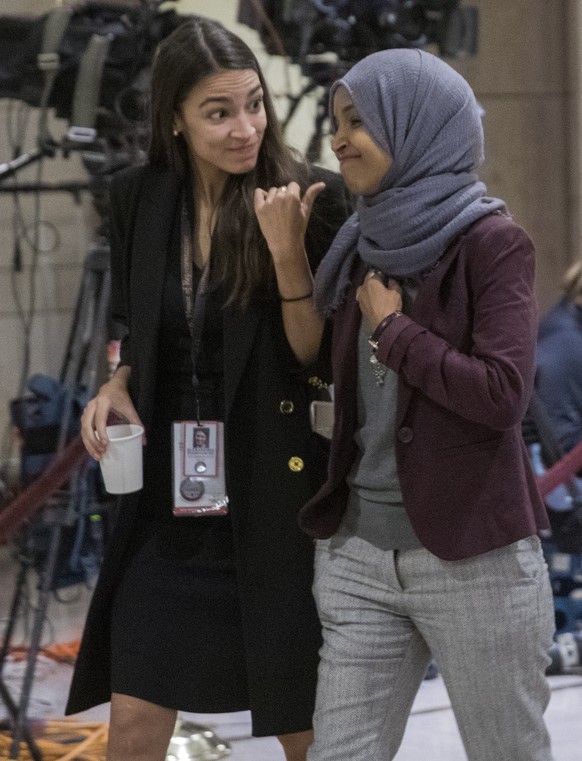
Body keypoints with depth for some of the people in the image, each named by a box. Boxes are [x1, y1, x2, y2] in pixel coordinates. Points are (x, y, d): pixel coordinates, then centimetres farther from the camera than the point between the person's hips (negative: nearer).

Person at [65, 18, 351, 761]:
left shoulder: (313, 199, -10)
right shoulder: (138, 196, 1)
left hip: (274, 497, -3)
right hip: (168, 499, 3)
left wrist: (288, 251, -25)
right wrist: (117, 384, -6)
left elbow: (319, 358, -12)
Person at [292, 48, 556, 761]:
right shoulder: (365, 248, 10)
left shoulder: (492, 243, -9)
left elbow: (502, 394, -20)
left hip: (473, 557, -6)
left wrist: (392, 328, -12)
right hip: (357, 552, 6)